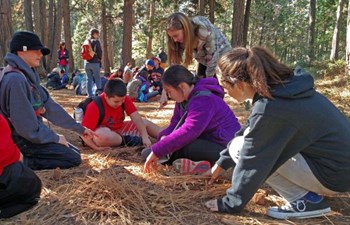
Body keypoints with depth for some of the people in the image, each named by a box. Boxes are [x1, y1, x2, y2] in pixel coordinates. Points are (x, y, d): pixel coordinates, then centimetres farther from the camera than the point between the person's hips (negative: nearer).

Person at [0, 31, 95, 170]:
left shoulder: (28, 76, 7)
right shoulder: (15, 79, -24)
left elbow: (50, 107, 9)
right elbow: (25, 125, -26)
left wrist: (79, 128, 10)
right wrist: (55, 138, -13)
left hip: (34, 134, 9)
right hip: (25, 140, -9)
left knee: (73, 152, 21)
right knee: (73, 158, -4)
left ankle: (29, 159, 12)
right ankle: (25, 162, -5)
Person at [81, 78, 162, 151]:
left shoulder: (123, 99, -13)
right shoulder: (95, 107, -27)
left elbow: (136, 118, -19)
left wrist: (145, 136, -29)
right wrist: (96, 147, -35)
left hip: (119, 129, 6)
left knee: (145, 123, 2)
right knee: (102, 135, -40)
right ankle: (125, 140, -16)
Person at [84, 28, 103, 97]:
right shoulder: (96, 41, -7)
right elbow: (99, 52, -8)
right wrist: (99, 59, 8)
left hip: (87, 63, 5)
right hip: (95, 63, -5)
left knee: (89, 79, 7)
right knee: (97, 79, 3)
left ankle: (90, 95, 6)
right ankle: (99, 92, -2)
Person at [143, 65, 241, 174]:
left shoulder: (203, 100, -24)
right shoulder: (184, 100, 7)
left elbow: (188, 131, -33)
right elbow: (175, 124, 7)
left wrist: (157, 151, -32)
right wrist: (164, 137, -16)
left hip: (224, 148, -11)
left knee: (179, 146, -29)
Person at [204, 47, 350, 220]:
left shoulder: (269, 110, -26)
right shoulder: (282, 85, 2)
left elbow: (251, 161, -17)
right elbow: (249, 132, 14)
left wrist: (230, 203, -2)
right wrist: (222, 162, 22)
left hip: (334, 173, -9)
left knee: (240, 148, -12)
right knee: (249, 139, 12)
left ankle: (306, 201, -4)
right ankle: (307, 192, 13)